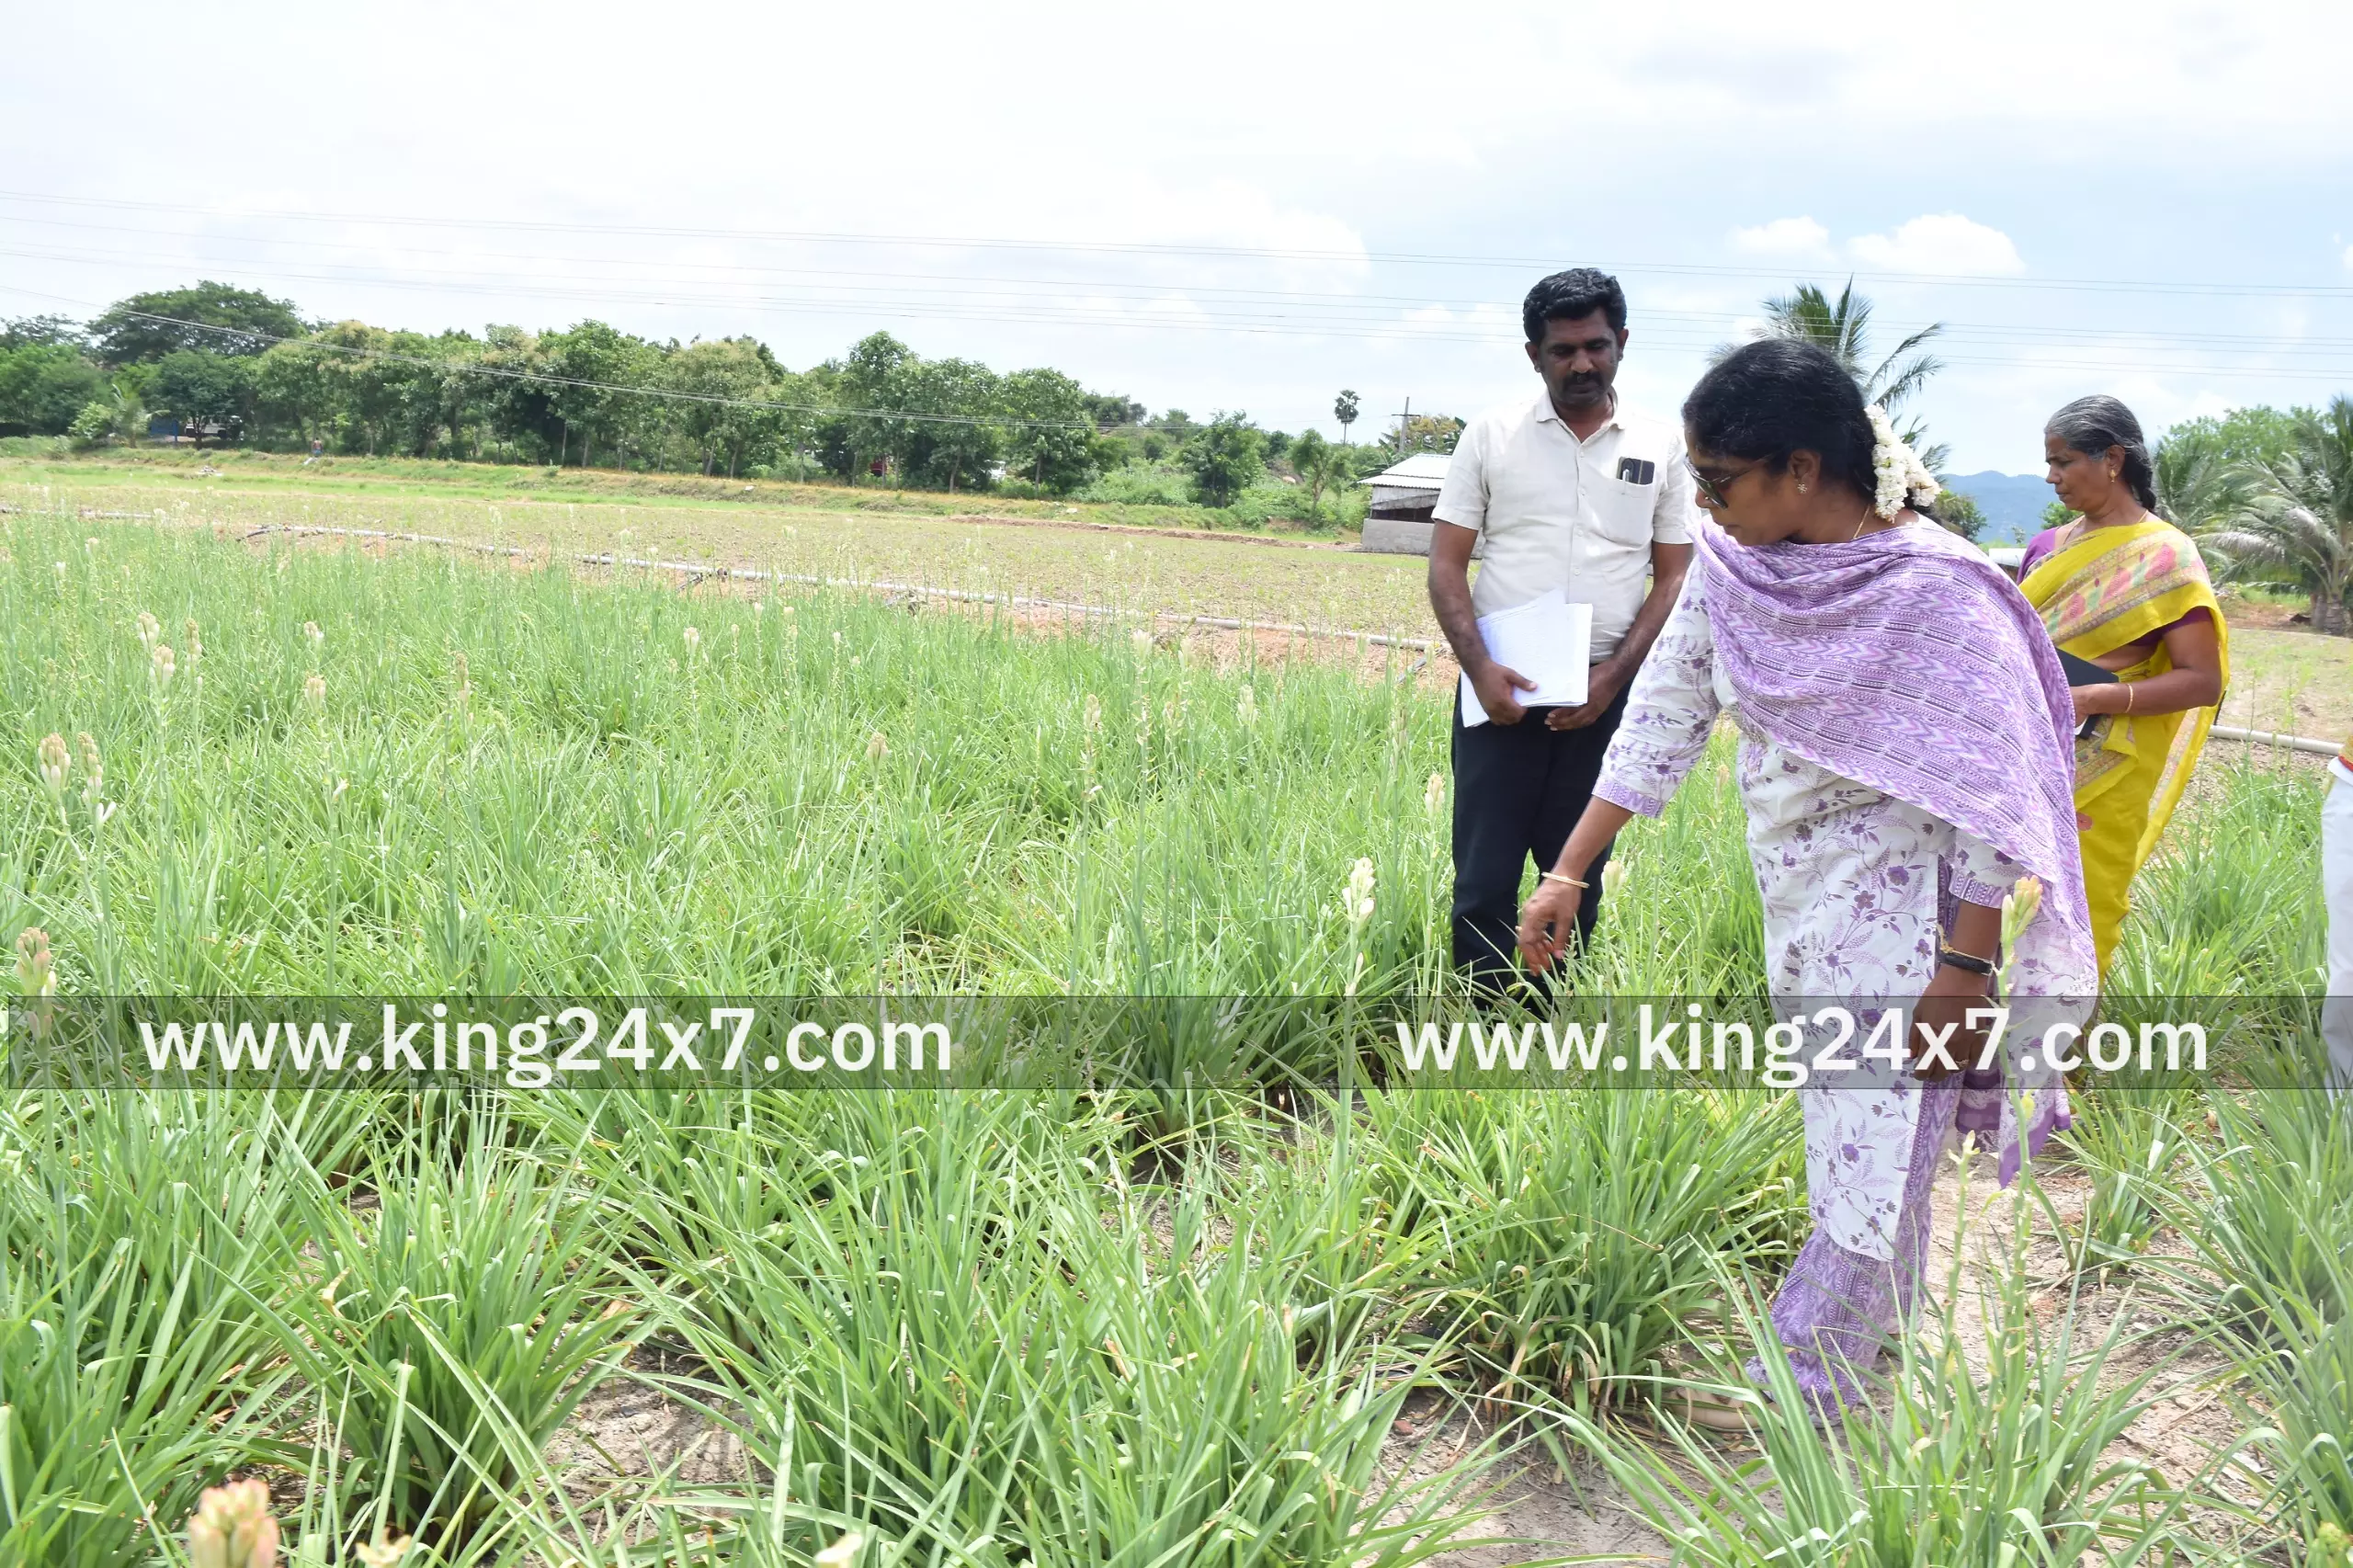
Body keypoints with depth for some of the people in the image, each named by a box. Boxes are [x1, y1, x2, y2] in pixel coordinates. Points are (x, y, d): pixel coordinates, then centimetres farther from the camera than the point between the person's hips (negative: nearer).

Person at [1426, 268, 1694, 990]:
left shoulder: (1661, 446, 5)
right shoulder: (1492, 434, 3)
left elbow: (1675, 577, 5)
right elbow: (1446, 563, 1)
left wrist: (1613, 676, -7)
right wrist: (1479, 667, -12)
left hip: (1606, 694, 1)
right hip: (1502, 690, -1)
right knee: (1484, 881, -3)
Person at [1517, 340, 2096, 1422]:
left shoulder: (1936, 592, -24)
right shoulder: (1728, 563, -5)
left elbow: (1996, 798, -20)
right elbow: (1661, 719, 2)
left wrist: (1965, 969, -19)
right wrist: (1569, 874, 0)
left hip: (1900, 919, -6)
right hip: (1797, 906, 7)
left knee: (1873, 1152, 1)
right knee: (1839, 1129, 21)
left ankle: (1800, 1389, 15)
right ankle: (1882, 1312, 43)